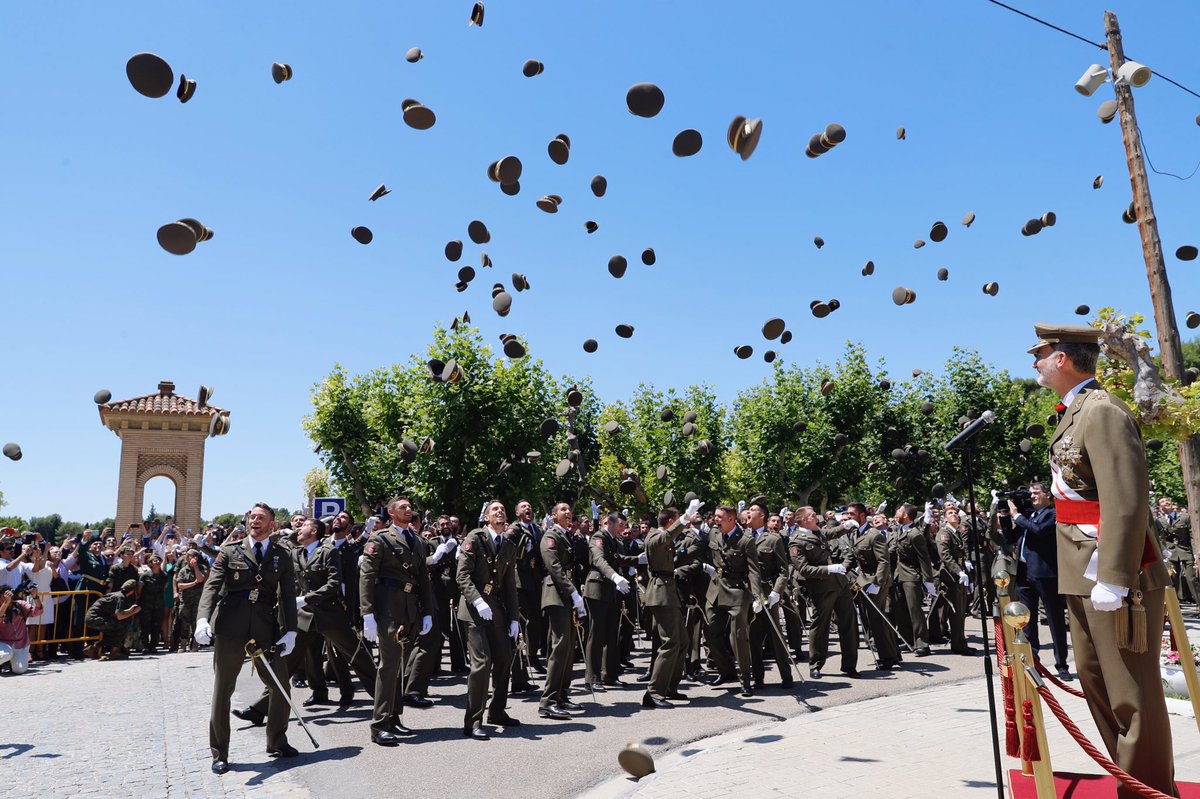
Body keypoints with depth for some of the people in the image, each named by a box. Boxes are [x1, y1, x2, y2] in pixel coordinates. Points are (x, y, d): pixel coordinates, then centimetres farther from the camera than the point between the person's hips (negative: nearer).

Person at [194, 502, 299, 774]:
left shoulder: (282, 556, 8)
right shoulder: (230, 551, 5)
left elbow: (288, 596, 4)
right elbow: (212, 586, -6)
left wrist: (290, 631, -6)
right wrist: (203, 619, -22)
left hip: (266, 631, 1)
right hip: (230, 629, -1)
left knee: (281, 688, 4)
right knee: (222, 692, 6)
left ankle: (277, 743, 24)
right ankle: (219, 754, 20)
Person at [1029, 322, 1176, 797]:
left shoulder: (1102, 411, -15)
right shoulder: (1074, 412, 15)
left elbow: (1127, 500, -22)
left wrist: (1113, 579, -23)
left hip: (1113, 575, -10)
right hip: (1082, 574, 10)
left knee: (1132, 692, 0)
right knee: (1095, 679, 18)